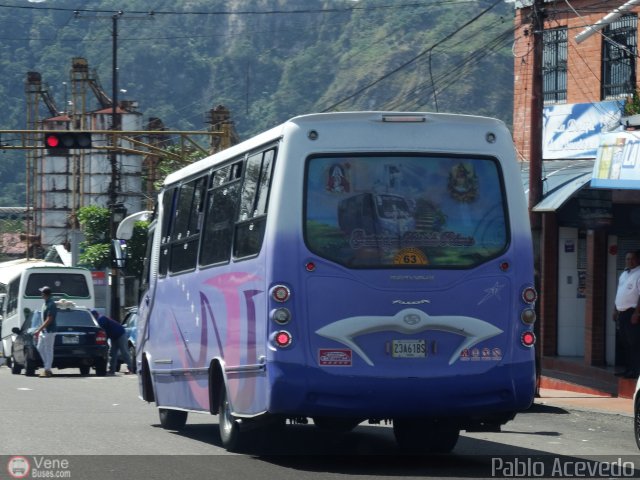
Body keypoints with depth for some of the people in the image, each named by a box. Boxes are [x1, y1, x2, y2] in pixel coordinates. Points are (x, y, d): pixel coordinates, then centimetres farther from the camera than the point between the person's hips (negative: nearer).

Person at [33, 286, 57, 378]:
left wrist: (39, 330, -22)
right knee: (40, 348, 13)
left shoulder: (51, 305, -19)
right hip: (43, 331, 10)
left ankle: (47, 370, -2)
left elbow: (49, 320, -22)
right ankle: (47, 368, 19)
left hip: (49, 331, -10)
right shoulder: (46, 304, 13)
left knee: (49, 350, -5)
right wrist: (39, 330, 21)